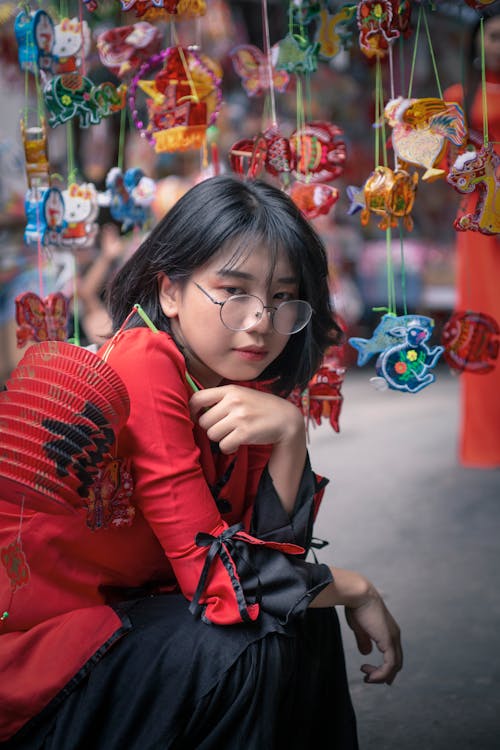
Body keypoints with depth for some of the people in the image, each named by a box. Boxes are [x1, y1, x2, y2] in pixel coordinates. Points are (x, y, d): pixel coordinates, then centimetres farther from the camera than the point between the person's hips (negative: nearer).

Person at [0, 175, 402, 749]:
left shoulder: (240, 382, 0)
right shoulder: (143, 365, -23)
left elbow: (274, 544, -4)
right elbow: (218, 572, -25)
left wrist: (289, 433, -20)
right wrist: (357, 591, -11)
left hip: (119, 607, 8)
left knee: (305, 619, 2)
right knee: (244, 651, -22)